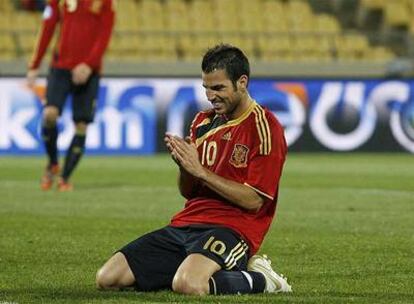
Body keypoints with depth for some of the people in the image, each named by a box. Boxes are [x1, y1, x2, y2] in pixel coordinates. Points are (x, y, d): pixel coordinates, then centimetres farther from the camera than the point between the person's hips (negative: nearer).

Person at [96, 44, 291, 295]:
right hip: (186, 224, 8)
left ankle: (259, 279, -7)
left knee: (188, 285, -38)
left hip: (230, 227, -8)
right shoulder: (203, 121, 17)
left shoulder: (265, 128, -6)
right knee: (107, 278, -6)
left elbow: (253, 201, -13)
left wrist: (200, 171, -15)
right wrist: (183, 165, -4)